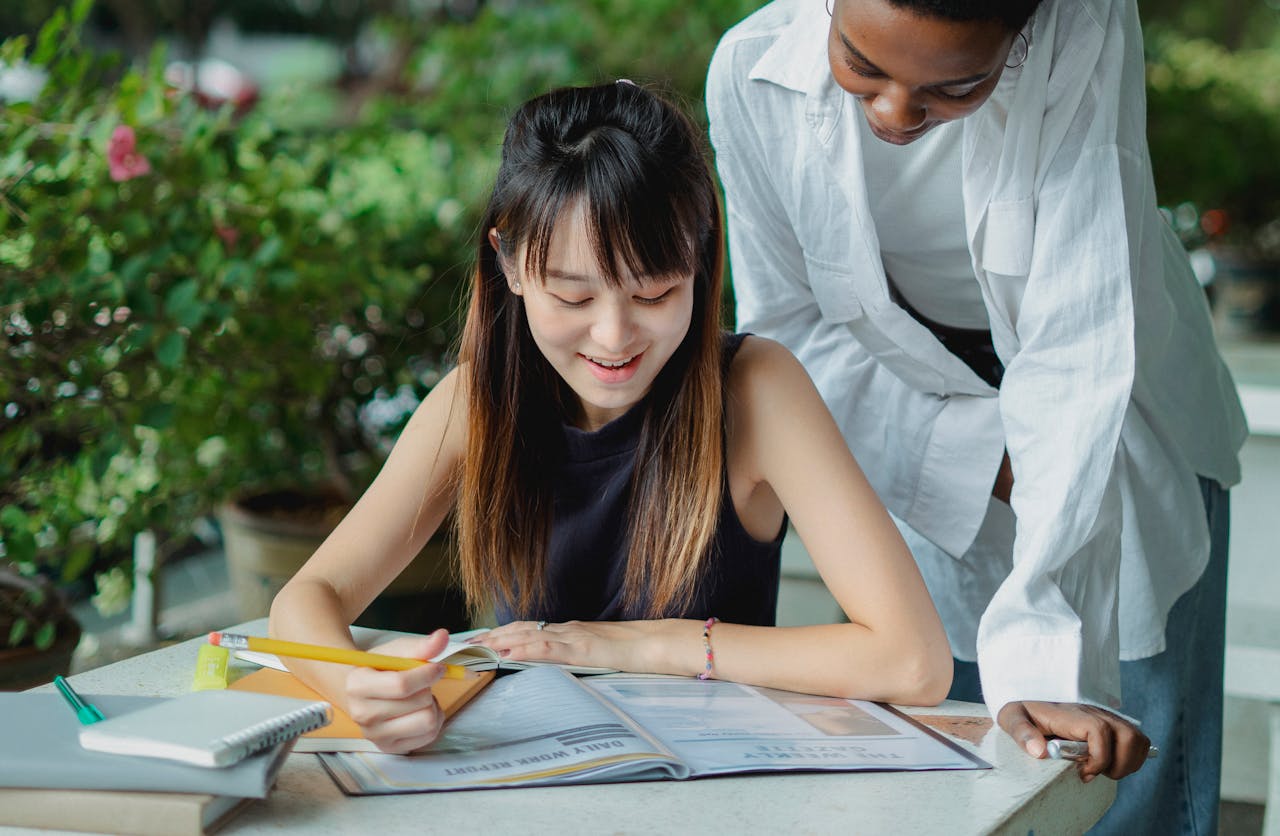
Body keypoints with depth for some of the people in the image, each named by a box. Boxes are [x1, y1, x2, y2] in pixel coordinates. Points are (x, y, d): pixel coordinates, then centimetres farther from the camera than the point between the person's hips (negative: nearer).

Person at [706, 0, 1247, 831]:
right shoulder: (753, 71, -23)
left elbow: (1080, 355, -37)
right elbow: (789, 327, -10)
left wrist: (1048, 656, -43)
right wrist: (984, 458, -22)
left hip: (1123, 435, -1)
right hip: (925, 433, 2)